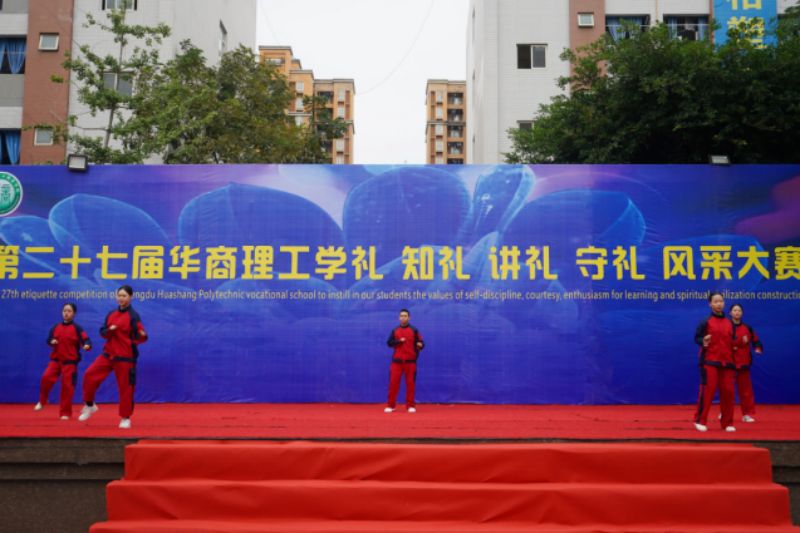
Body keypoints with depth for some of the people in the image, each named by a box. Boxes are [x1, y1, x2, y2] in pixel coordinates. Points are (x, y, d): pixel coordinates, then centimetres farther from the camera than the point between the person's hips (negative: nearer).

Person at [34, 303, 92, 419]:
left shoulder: (77, 328, -6)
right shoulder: (56, 327, 8)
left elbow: (85, 340, -15)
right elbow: (49, 339, 14)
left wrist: (87, 345, -38)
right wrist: (51, 342, -10)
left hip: (70, 361, -3)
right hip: (55, 359, 3)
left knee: (67, 386, -2)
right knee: (46, 378, -17)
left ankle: (65, 413, 10)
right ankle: (42, 402, 10)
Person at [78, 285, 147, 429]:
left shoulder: (133, 316, -10)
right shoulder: (111, 314, 8)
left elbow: (139, 337, -15)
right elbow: (103, 332, 12)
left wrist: (142, 335, -38)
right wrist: (109, 330, -11)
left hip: (125, 357, -5)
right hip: (108, 354, 6)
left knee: (125, 387, -1)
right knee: (90, 375, -2)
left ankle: (125, 418, 14)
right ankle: (90, 406, 19)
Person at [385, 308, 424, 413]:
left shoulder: (414, 330, 3)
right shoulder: (395, 331, 9)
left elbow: (420, 343, -1)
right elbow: (389, 343, 4)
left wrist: (420, 345, -24)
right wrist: (398, 341, -12)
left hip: (410, 361, -1)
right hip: (397, 361, 1)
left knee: (410, 383, 2)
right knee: (393, 382, -1)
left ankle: (410, 405, 11)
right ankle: (390, 405, 8)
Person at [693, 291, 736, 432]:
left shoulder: (730, 323, 12)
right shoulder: (706, 322, -2)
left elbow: (732, 342, 20)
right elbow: (697, 337, 0)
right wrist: (703, 341, -19)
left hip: (727, 363, 4)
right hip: (710, 362, -4)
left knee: (728, 392, 4)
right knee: (707, 390, -9)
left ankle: (727, 422, 17)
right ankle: (700, 420, 2)